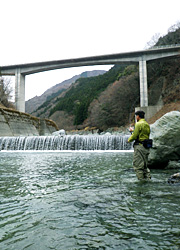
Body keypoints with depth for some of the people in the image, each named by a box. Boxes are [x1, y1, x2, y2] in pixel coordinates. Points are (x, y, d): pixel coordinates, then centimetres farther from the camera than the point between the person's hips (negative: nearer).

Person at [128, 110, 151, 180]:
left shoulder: (138, 124, -12)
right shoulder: (147, 124, 15)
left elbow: (135, 135, -15)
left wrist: (129, 140, 4)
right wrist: (133, 130, 32)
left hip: (139, 146, -9)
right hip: (146, 147, 9)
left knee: (138, 165, -3)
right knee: (144, 165, 16)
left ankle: (141, 179, -2)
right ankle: (148, 178, 14)